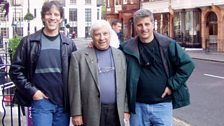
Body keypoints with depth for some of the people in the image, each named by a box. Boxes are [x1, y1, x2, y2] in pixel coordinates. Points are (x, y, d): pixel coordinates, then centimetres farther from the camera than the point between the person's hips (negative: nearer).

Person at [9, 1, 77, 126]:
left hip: (64, 103, 2)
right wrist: (32, 91, -7)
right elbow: (16, 70, 0)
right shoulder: (29, 41, -1)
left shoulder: (69, 44, 5)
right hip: (41, 101, -2)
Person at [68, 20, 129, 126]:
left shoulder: (120, 55, 9)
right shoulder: (79, 56, -2)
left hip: (116, 112, 3)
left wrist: (126, 109, 8)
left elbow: (124, 84, 11)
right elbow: (75, 88, -4)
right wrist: (76, 113, -7)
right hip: (92, 113, -3)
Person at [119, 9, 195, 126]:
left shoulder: (167, 44, -5)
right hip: (138, 106, 2)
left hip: (162, 105, -1)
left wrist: (172, 85, -8)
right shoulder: (127, 47, 0)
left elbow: (187, 64, -4)